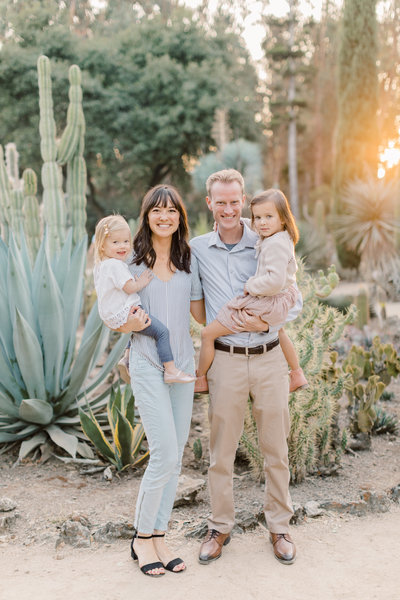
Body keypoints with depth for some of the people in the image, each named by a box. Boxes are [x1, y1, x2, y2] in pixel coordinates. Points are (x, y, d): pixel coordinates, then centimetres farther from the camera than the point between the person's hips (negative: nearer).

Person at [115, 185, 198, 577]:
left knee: (175, 456, 7)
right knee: (165, 453, -10)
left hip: (183, 363, 5)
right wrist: (130, 323, -18)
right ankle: (142, 537, 10)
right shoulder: (132, 260, 0)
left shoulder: (188, 260, 10)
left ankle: (158, 536, 21)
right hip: (148, 364, -4)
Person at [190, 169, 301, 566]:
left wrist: (266, 321, -15)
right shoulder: (197, 250, 3)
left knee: (276, 450, 10)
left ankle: (279, 526, 28)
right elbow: (195, 306, 12)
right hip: (226, 359, 0)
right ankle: (219, 527, 25)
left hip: (269, 358, 0)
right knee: (221, 451, 8)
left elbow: (294, 302, 3)